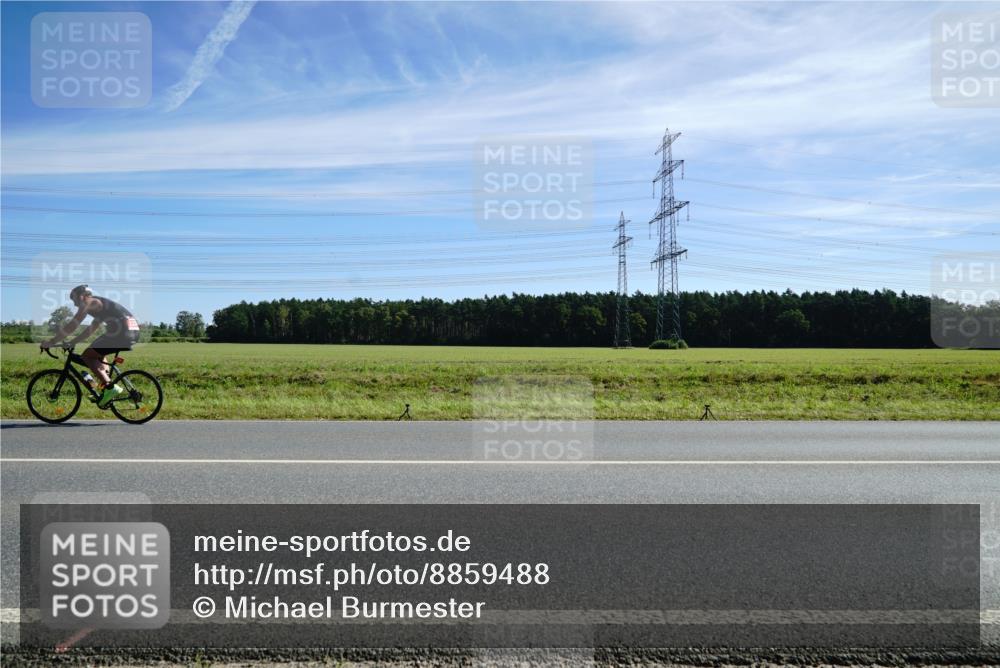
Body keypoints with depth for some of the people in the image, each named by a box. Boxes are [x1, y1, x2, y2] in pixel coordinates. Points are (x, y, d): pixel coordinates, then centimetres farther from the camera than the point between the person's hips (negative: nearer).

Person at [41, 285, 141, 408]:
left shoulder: (88, 302, 4)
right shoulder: (99, 304, 32)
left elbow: (72, 325, -3)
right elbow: (90, 329, 37)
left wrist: (51, 342, 3)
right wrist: (71, 342, 34)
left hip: (123, 331, -9)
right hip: (133, 330, 9)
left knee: (87, 356, -1)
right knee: (98, 355, 29)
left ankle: (110, 387, -11)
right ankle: (107, 383, 22)